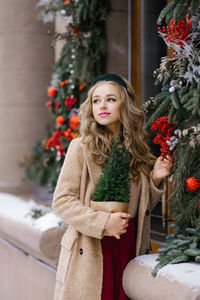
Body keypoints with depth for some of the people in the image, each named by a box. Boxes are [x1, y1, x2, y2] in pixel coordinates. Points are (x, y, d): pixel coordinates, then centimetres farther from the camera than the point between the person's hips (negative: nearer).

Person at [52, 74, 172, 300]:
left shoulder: (136, 149, 9)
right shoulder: (81, 147, -4)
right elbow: (61, 201, -9)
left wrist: (155, 179, -1)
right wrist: (103, 222, -17)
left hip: (129, 247, 4)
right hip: (90, 251, -4)